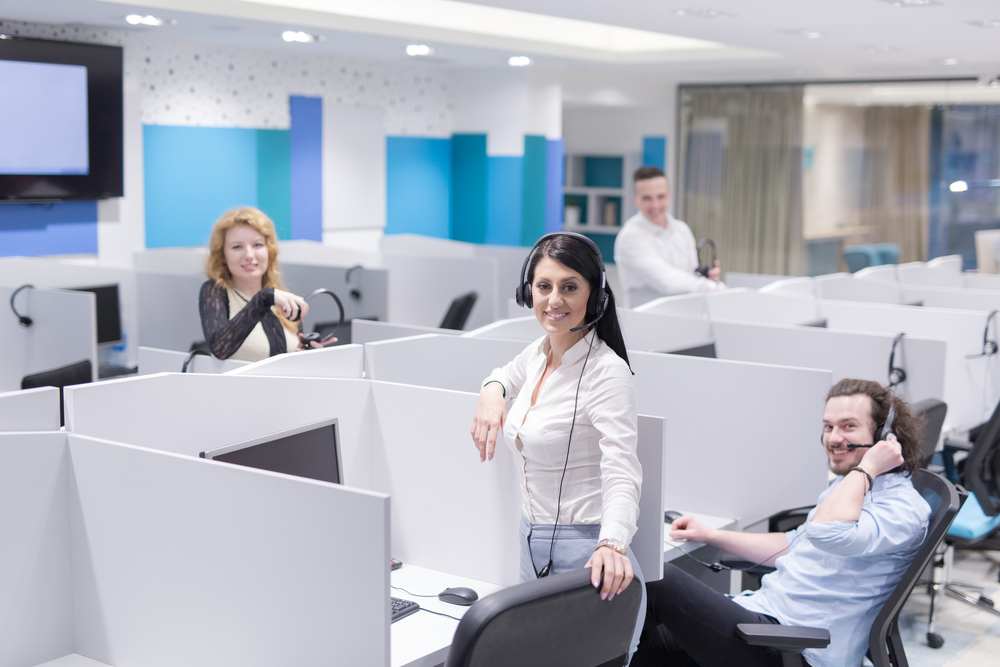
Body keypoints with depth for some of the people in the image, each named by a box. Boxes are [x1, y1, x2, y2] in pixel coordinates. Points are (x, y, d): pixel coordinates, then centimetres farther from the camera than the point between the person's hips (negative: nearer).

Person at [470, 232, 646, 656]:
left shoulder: (607, 373, -18)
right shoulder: (540, 352, 5)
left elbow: (621, 474, -28)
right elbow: (508, 374, 29)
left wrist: (612, 545, -46)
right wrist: (492, 391, 5)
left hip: (583, 556, -8)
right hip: (532, 546, 8)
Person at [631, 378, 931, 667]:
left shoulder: (904, 507, -12)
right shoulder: (845, 487, 20)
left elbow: (829, 534, -31)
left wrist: (867, 467, -16)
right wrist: (710, 535, 27)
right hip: (759, 607, 10)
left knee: (655, 578, -20)